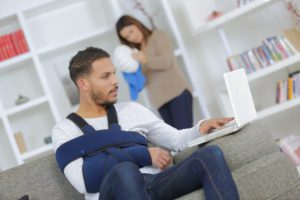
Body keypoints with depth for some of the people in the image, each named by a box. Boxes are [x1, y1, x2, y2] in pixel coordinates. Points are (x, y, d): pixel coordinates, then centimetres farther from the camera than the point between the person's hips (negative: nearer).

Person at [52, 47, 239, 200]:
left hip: (155, 184, 4)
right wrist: (142, 155, -9)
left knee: (210, 154, -22)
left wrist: (201, 128, 0)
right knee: (124, 171, -39)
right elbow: (84, 180, -7)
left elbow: (177, 140, 22)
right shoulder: (65, 130, 10)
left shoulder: (132, 109, 23)